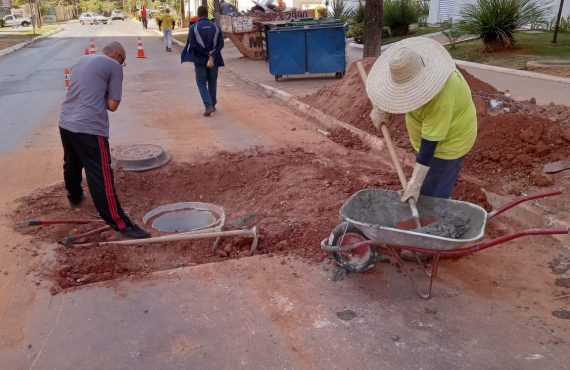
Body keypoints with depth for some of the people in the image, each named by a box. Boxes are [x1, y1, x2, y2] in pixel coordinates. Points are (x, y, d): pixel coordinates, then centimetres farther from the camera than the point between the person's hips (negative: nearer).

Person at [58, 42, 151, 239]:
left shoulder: (80, 60, 20)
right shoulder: (114, 65, -1)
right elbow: (112, 105, -5)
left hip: (65, 123, 8)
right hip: (89, 127, -8)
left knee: (72, 165, 29)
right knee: (101, 177, -9)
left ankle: (74, 196, 52)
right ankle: (120, 224, -6)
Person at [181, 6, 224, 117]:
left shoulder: (193, 27, -6)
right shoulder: (215, 27, 3)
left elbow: (193, 44, -14)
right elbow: (221, 44, -5)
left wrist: (207, 54, -12)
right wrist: (212, 55, -13)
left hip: (200, 60, -3)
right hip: (214, 60, 3)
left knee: (202, 83, 5)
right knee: (212, 82, 17)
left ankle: (208, 105, -11)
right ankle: (213, 105, 24)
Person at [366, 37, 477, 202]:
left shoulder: (441, 98, -39)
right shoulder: (414, 68, -16)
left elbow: (430, 142, -37)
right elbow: (385, 80, 4)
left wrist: (415, 183, -36)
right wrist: (378, 108, -5)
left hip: (449, 141, -8)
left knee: (431, 196, -2)